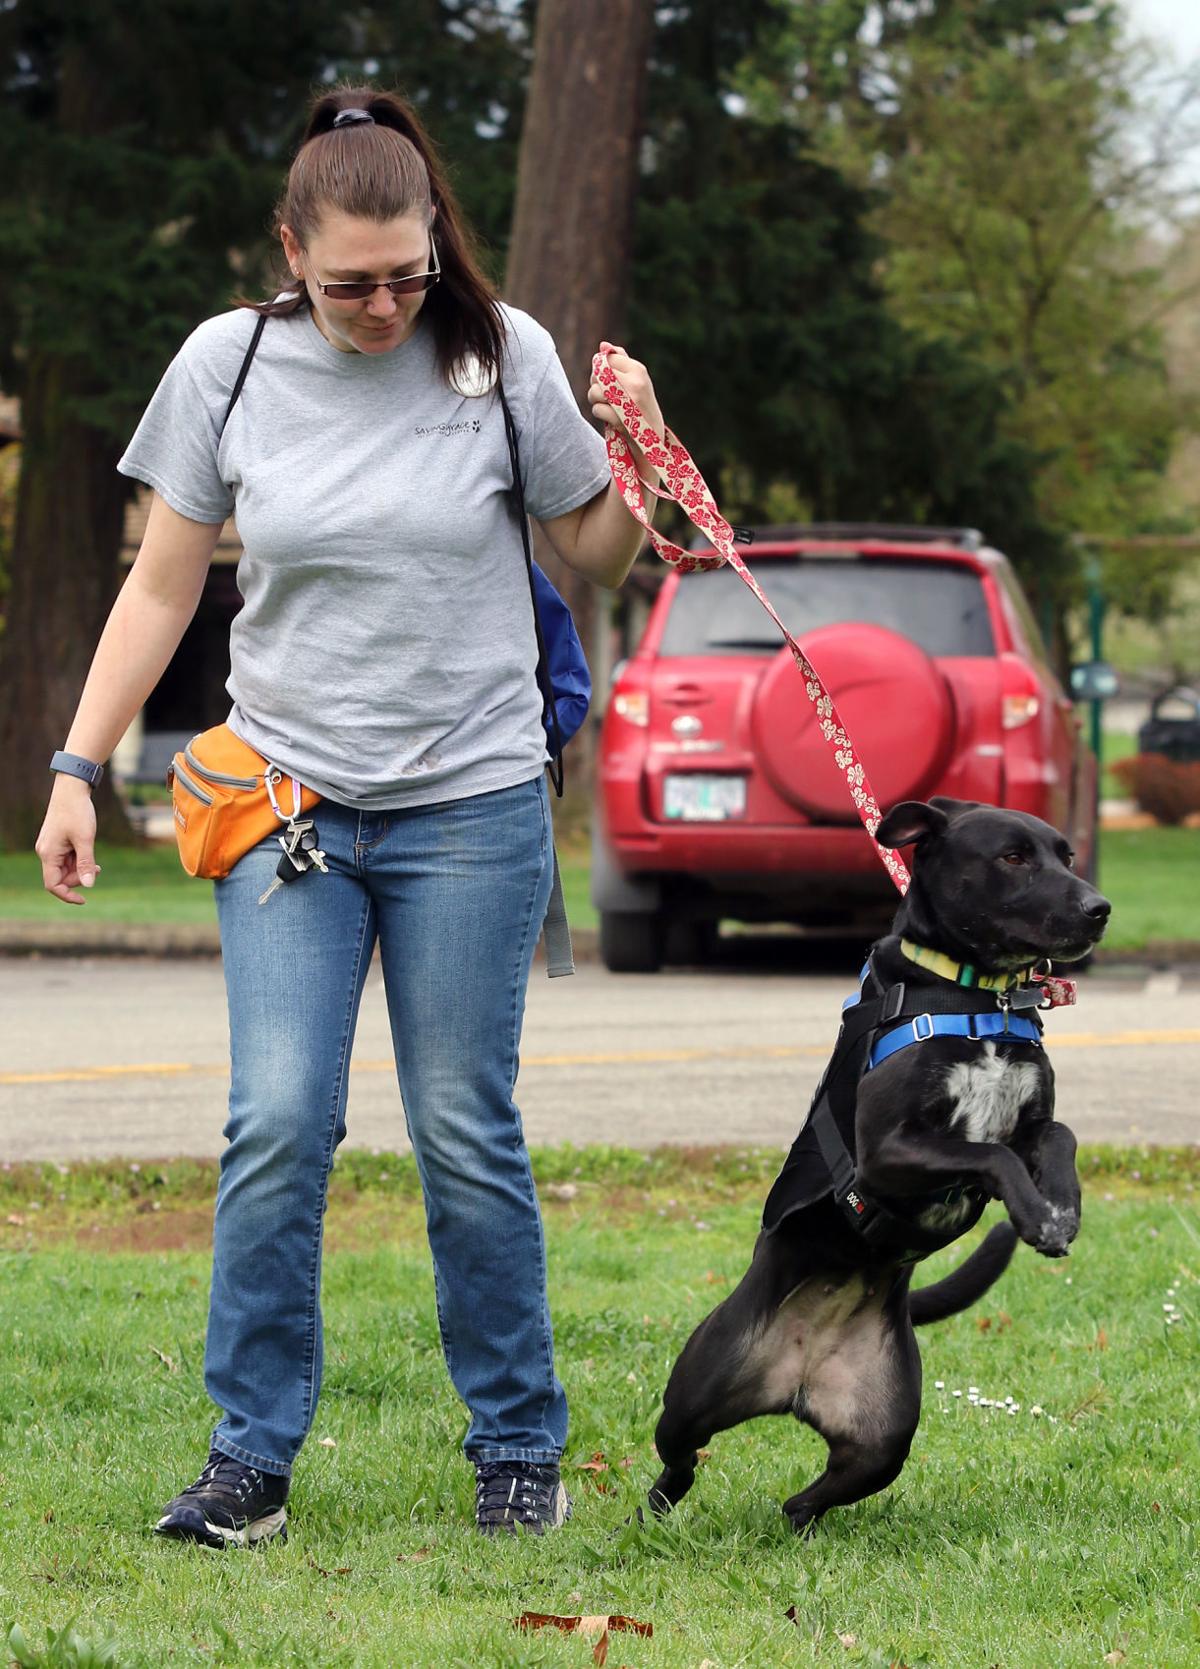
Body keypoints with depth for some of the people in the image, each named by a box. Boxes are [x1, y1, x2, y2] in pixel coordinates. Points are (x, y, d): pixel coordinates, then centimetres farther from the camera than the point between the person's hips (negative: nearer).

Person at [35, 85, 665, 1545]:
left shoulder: (503, 355, -3)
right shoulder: (231, 361, -1)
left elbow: (596, 558, 8)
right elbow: (161, 585, 7)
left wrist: (637, 453, -11)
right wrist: (77, 769, 4)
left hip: (470, 806, -1)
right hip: (287, 804, 1)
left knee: (466, 1137, 0)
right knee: (276, 1125, -8)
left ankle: (519, 1448, 13)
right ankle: (250, 1454, 0)